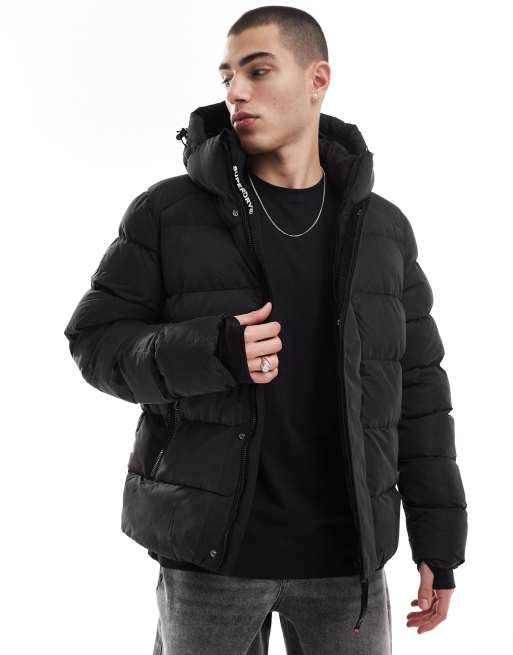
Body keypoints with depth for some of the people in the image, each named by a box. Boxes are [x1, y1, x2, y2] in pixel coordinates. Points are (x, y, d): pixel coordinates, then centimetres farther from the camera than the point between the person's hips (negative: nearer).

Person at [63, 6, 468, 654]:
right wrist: (210, 351, -22)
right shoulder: (167, 212, -4)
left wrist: (439, 543, 3)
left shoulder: (382, 229, 3)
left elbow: (417, 389, 5)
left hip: (346, 553, 2)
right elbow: (97, 340, -3)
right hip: (210, 548, -2)